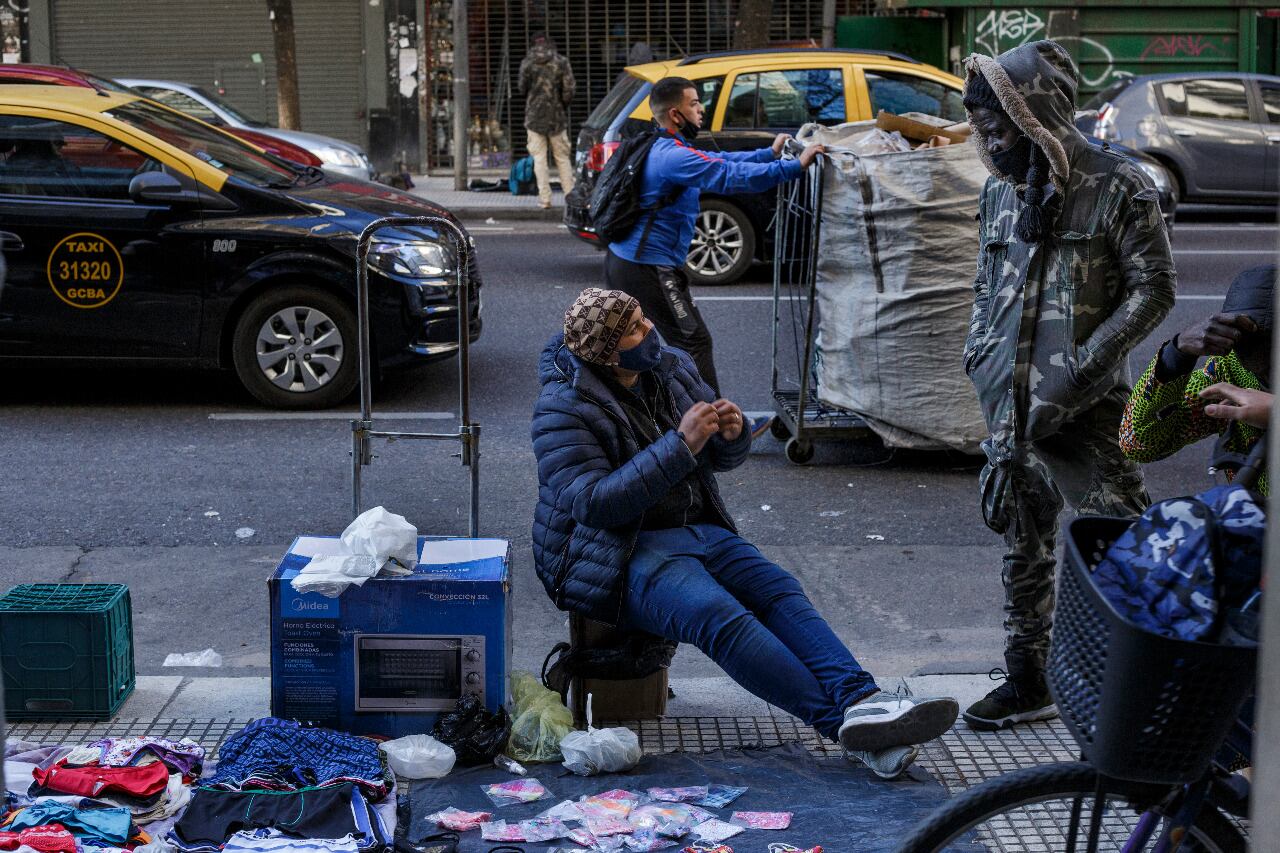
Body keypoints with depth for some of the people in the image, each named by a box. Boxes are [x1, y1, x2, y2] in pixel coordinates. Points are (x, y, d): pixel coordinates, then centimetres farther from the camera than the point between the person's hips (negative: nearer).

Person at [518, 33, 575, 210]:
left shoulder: (527, 63, -2)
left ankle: (544, 198, -3)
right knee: (562, 157, 9)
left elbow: (522, 89, 3)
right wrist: (562, 105, 10)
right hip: (557, 117, 1)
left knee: (539, 159, 3)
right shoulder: (561, 62, -3)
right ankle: (570, 195, 7)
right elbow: (568, 89, -7)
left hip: (534, 116, -1)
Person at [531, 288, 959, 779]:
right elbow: (594, 503, -23)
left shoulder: (672, 369, 10)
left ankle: (863, 699, -35)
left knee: (780, 592, -20)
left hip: (695, 531, 7)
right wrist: (680, 445, -26)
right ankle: (845, 721, -38)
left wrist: (733, 434, -7)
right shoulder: (564, 410, -11)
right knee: (721, 617, -31)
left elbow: (723, 459, 19)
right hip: (616, 554, -7)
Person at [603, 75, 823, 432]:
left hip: (621, 260, 10)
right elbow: (730, 175, -27)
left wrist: (770, 153, 20)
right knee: (693, 342, -2)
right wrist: (794, 166, -26)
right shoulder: (674, 156, -19)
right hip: (650, 268, -10)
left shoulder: (662, 149, 14)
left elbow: (720, 161, 21)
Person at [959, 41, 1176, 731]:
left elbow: (1152, 290, -8)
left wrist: (1081, 368, -16)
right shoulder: (998, 192, 12)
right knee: (1022, 547, 13)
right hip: (1011, 408, 6)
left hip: (1086, 412, -6)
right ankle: (1027, 681, 25)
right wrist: (979, 353, 6)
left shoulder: (1117, 187, -7)